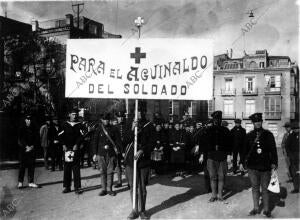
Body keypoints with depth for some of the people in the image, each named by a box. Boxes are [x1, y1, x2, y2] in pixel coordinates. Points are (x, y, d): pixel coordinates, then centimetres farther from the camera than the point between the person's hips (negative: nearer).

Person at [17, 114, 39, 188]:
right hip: (23, 149, -2)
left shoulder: (34, 128, 8)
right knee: (22, 165, -1)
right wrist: (26, 146, -10)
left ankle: (31, 182, 7)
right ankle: (20, 182, 7)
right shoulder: (21, 128, 3)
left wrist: (32, 146, -6)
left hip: (32, 149, 2)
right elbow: (20, 139, -1)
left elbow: (37, 139, 6)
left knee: (31, 166, 1)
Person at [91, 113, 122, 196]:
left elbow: (118, 140, 7)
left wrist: (118, 150, -4)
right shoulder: (98, 129, 4)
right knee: (102, 172, 4)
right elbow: (94, 142, 5)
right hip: (101, 154, 0)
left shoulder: (114, 129, 5)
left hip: (111, 154, 0)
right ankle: (103, 189, 12)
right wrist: (94, 154, 0)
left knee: (110, 172, 2)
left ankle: (109, 189, 11)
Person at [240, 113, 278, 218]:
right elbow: (245, 149, 10)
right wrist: (242, 162, 8)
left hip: (265, 167, -2)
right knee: (255, 188, 11)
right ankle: (256, 208, 22)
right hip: (252, 166, 2)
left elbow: (273, 150, 3)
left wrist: (274, 162, -4)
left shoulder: (268, 134, 2)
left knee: (265, 188, 5)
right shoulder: (249, 135, 5)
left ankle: (266, 209, 18)